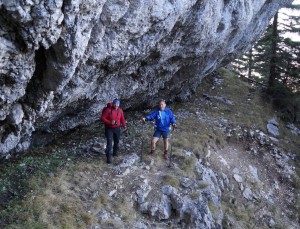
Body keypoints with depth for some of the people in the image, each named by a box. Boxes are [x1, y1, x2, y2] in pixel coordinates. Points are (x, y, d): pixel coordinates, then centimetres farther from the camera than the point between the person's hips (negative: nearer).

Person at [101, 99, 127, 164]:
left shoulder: (120, 110, -4)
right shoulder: (108, 110, -18)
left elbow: (122, 119, 8)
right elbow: (102, 118, -17)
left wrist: (124, 126, -4)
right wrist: (110, 122, -28)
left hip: (117, 128, 5)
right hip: (109, 128, -4)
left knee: (117, 141, 18)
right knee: (109, 142, -11)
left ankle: (115, 152, 41)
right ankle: (109, 157, -5)